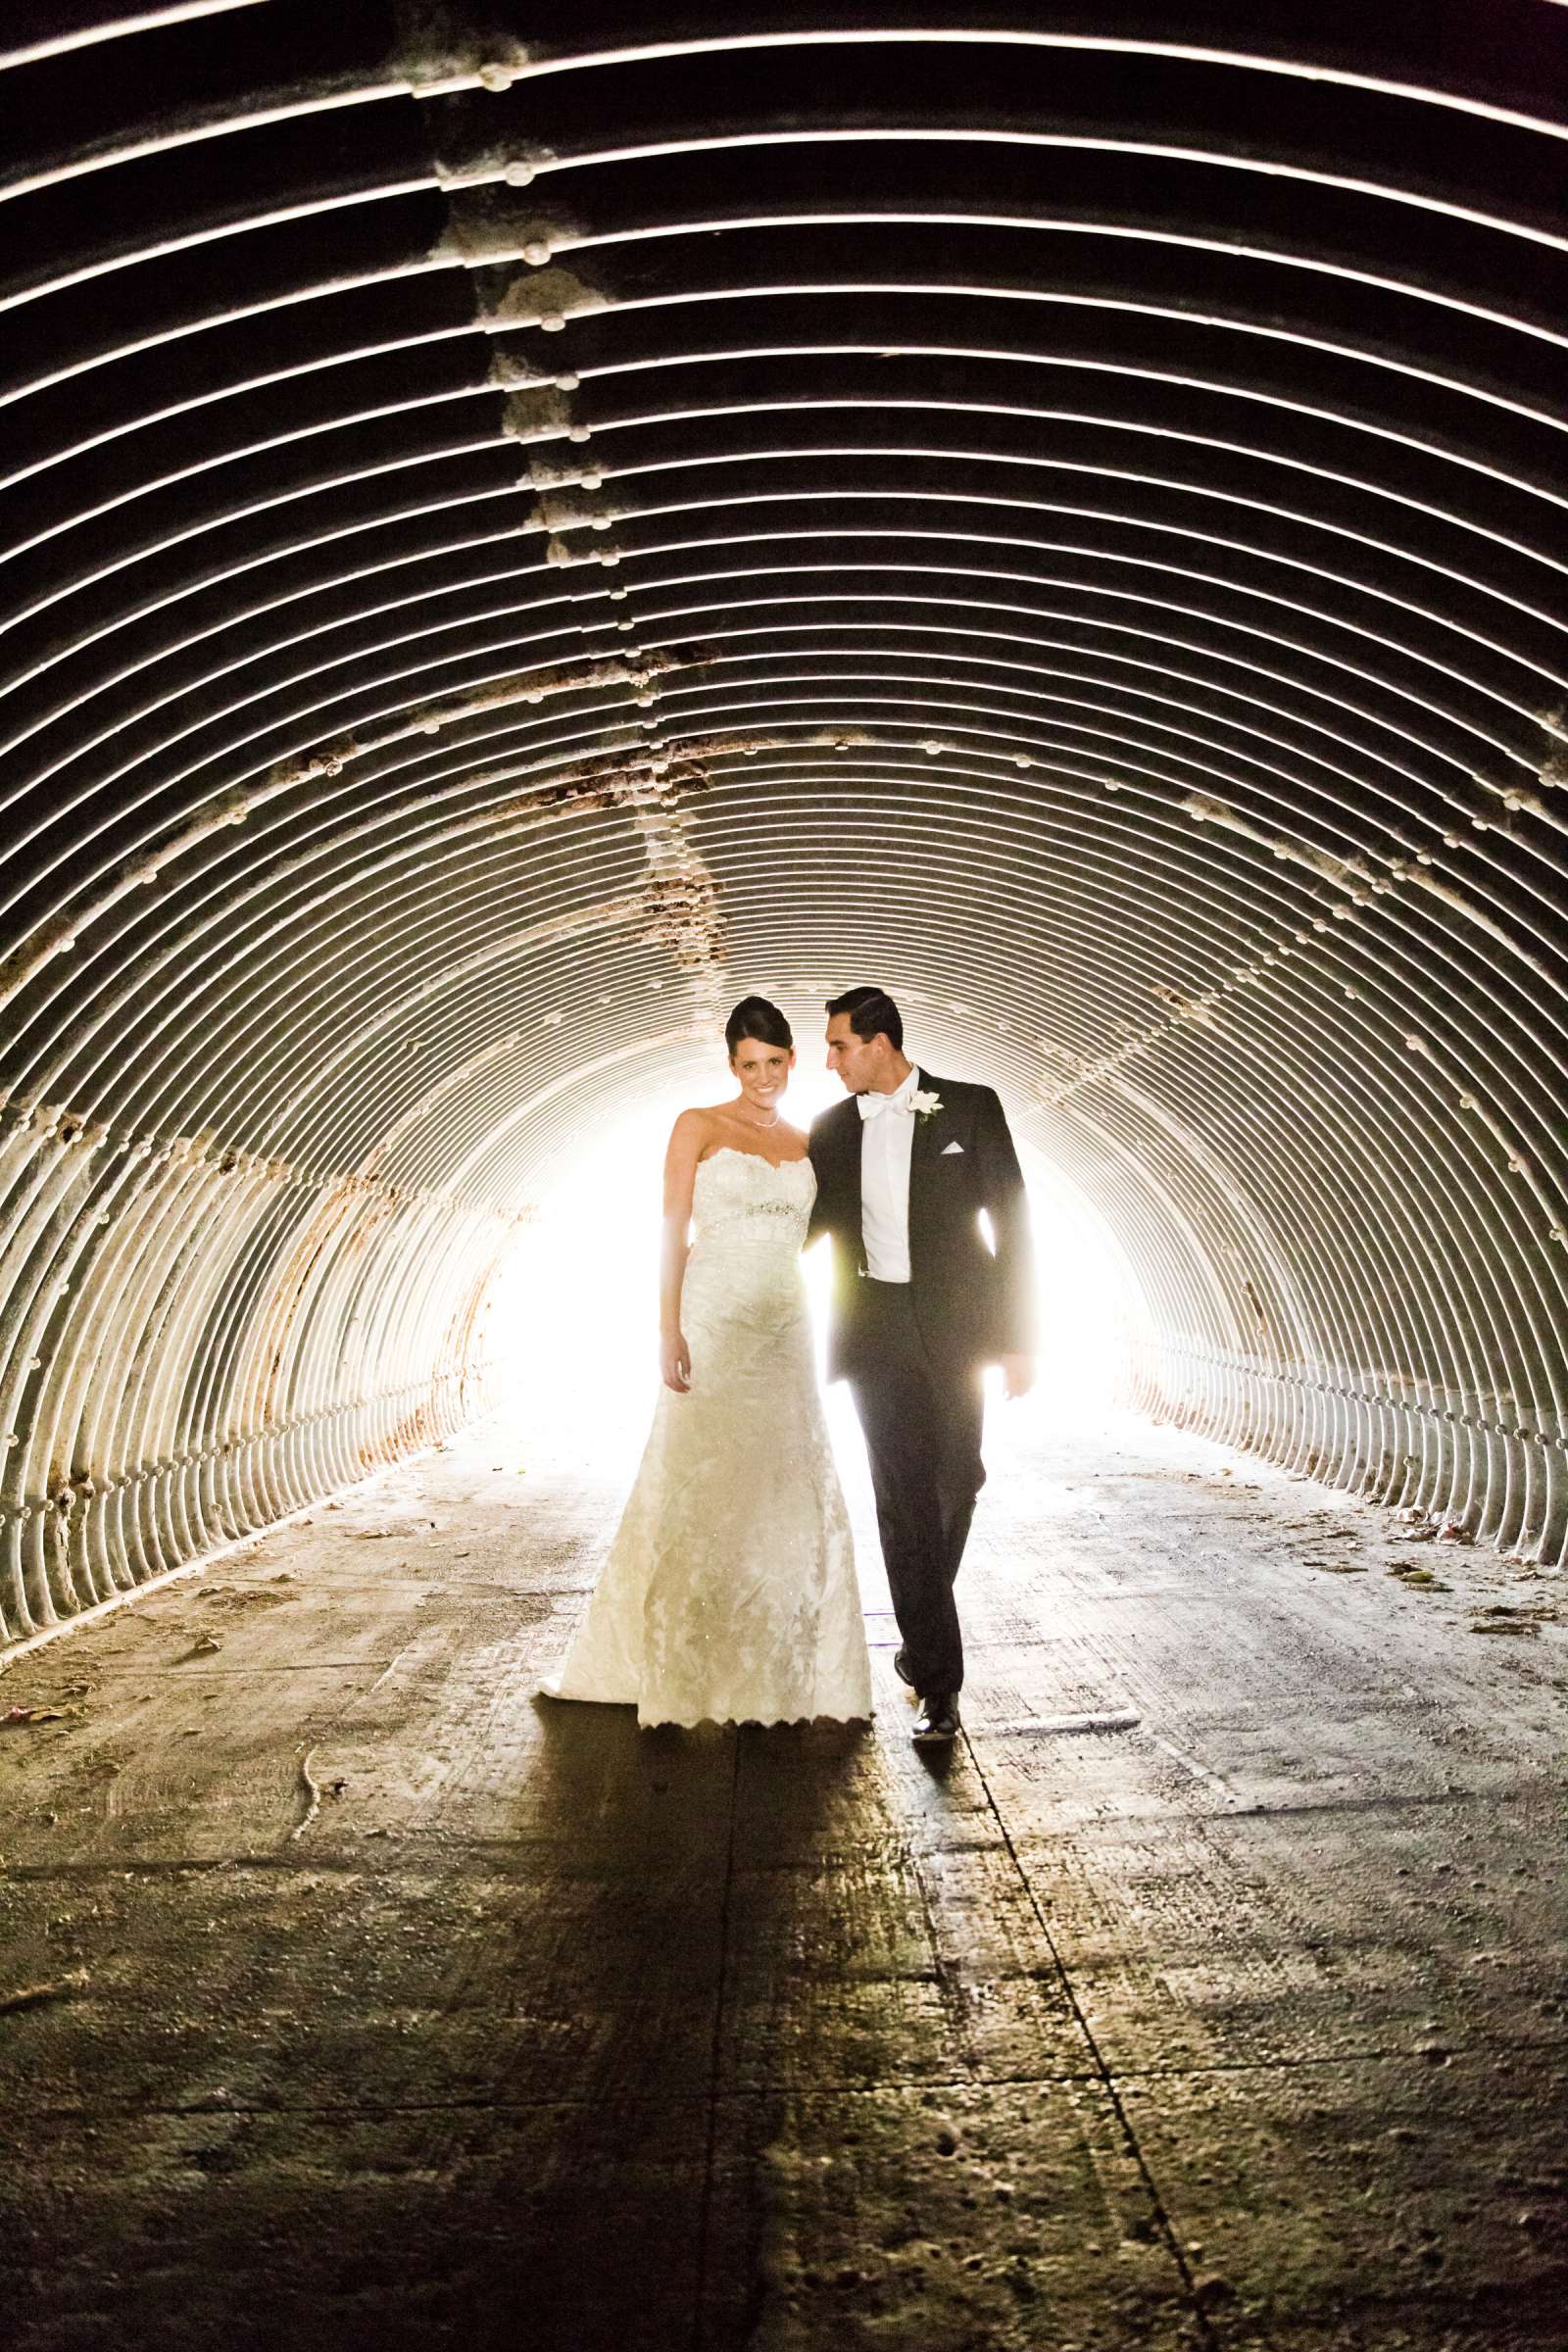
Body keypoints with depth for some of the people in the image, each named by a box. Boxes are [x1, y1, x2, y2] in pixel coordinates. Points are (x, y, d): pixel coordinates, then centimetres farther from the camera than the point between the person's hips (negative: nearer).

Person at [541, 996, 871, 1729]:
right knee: (694, 1491, 0)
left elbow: (803, 1234, 13)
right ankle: (678, 1668, 15)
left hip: (785, 1330, 5)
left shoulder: (804, 1145, 13)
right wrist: (669, 1332, -14)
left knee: (788, 1494, 7)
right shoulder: (697, 1128, 0)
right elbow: (674, 1233, -5)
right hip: (714, 1324, -4)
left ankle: (777, 1667, 22)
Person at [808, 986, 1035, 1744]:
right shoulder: (831, 1129, 8)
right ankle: (937, 1678, 4)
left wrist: (1018, 1337, -6)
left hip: (954, 1325, -1)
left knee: (954, 1486, 7)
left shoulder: (970, 1108, -1)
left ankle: (922, 1632, 32)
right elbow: (807, 1226, 17)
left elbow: (1011, 1223, -2)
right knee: (905, 1498, -3)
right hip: (876, 1332, 1)